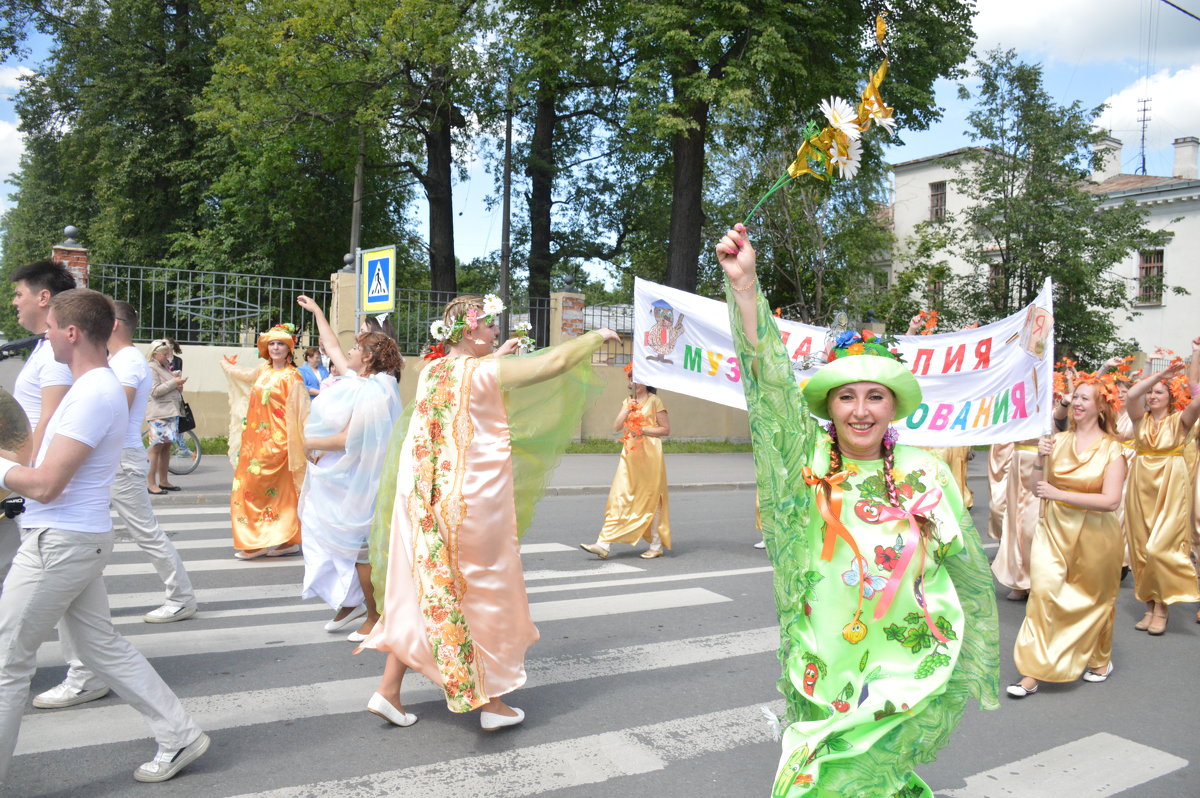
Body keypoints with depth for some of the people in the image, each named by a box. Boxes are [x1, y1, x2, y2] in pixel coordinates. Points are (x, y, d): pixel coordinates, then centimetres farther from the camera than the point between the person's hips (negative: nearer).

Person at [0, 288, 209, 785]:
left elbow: (44, 485, -22)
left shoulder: (93, 394, -20)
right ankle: (178, 735, 20)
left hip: (59, 543, -10)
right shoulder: (97, 386, 12)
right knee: (102, 645, 15)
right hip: (78, 537, 10)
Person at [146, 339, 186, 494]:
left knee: (167, 447, 10)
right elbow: (155, 391, -16)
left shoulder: (165, 367, 20)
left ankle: (163, 481, 16)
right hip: (158, 414, -9)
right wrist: (174, 382, -15)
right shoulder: (150, 368, -7)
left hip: (171, 412, 9)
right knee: (157, 447, -8)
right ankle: (151, 483, -4)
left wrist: (178, 388, 10)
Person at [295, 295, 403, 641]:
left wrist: (311, 443, -14)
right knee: (339, 543, 15)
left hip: (352, 482, -9)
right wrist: (316, 311, 32)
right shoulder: (354, 380, 8)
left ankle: (376, 616, 10)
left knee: (358, 547, -1)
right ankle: (352, 603, 28)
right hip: (331, 479, 9)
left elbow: (350, 438, -26)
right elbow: (332, 346, 24)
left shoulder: (372, 392, -20)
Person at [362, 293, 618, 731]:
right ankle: (492, 702, 17)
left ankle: (388, 691, 16)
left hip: (424, 496, 7)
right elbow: (557, 361, -11)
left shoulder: (430, 372, 8)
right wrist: (597, 336, 3)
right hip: (475, 497, -7)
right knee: (485, 594, 6)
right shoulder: (486, 372, -13)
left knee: (427, 588, 14)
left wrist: (496, 356, 33)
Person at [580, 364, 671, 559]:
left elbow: (666, 429, -4)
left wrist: (643, 430, -14)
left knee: (651, 498, 2)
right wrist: (626, 410, -5)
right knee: (619, 498, -1)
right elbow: (616, 427, 7)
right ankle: (604, 544, -7)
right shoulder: (627, 402, 16)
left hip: (649, 453, -5)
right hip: (630, 453, 5)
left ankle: (656, 545, 13)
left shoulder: (654, 401, -1)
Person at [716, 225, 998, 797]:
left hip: (911, 676, -2)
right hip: (824, 672, 2)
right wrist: (744, 287, -32)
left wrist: (980, 669, 11)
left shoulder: (926, 476, -6)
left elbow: (971, 576, 4)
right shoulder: (806, 461, -6)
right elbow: (770, 384, -20)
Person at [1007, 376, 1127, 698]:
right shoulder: (1059, 441, -1)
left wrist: (1059, 494, -20)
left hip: (1094, 535, -2)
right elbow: (1042, 486, 5)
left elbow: (1111, 501, -18)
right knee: (1044, 592, -9)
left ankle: (1100, 659, 42)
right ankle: (1034, 670, -3)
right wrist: (1041, 460, -13)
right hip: (1055, 529, 2)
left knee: (1095, 598, 16)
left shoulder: (1112, 448, -9)